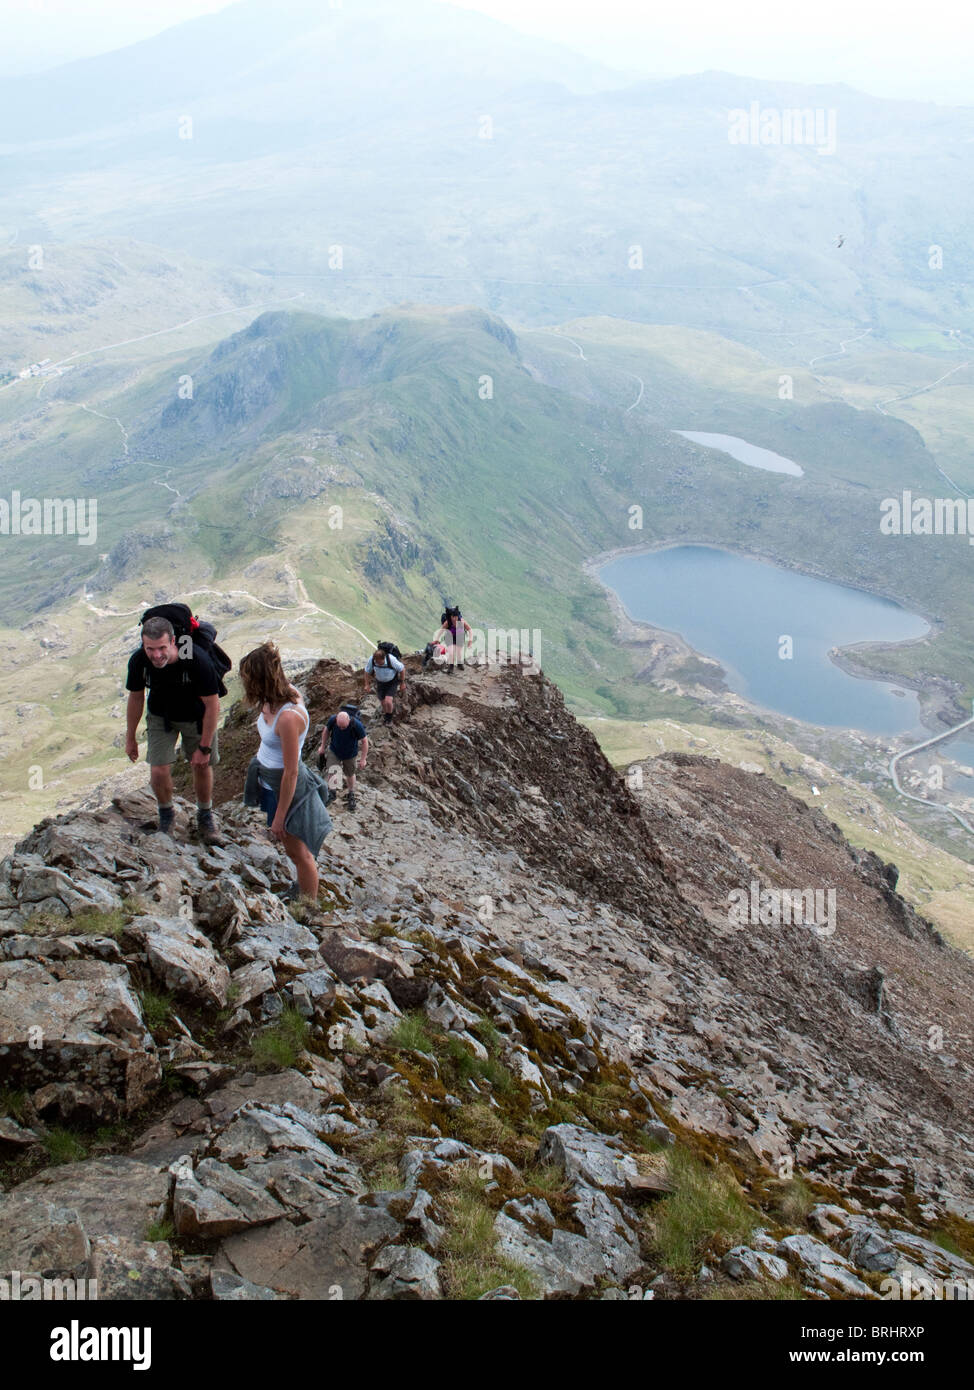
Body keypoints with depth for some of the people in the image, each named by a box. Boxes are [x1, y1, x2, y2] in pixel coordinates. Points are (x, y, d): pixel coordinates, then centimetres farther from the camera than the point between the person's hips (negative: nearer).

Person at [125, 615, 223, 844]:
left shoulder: (196, 660, -36)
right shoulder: (138, 661, -26)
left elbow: (212, 705, -24)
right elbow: (136, 697, -5)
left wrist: (204, 747, -19)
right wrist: (130, 738, 4)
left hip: (196, 717, -1)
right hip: (161, 717, 2)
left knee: (202, 767, 7)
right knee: (159, 771, -9)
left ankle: (205, 816, 35)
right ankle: (166, 814, 22)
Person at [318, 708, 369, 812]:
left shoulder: (357, 725, -34)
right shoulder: (332, 720, -28)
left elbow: (364, 741, -20)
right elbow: (326, 731, -4)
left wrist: (363, 759, -16)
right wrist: (323, 747, 4)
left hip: (349, 754, -1)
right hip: (334, 751, 1)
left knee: (350, 774, 16)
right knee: (332, 770, -17)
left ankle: (351, 795, 37)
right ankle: (332, 791, -3)